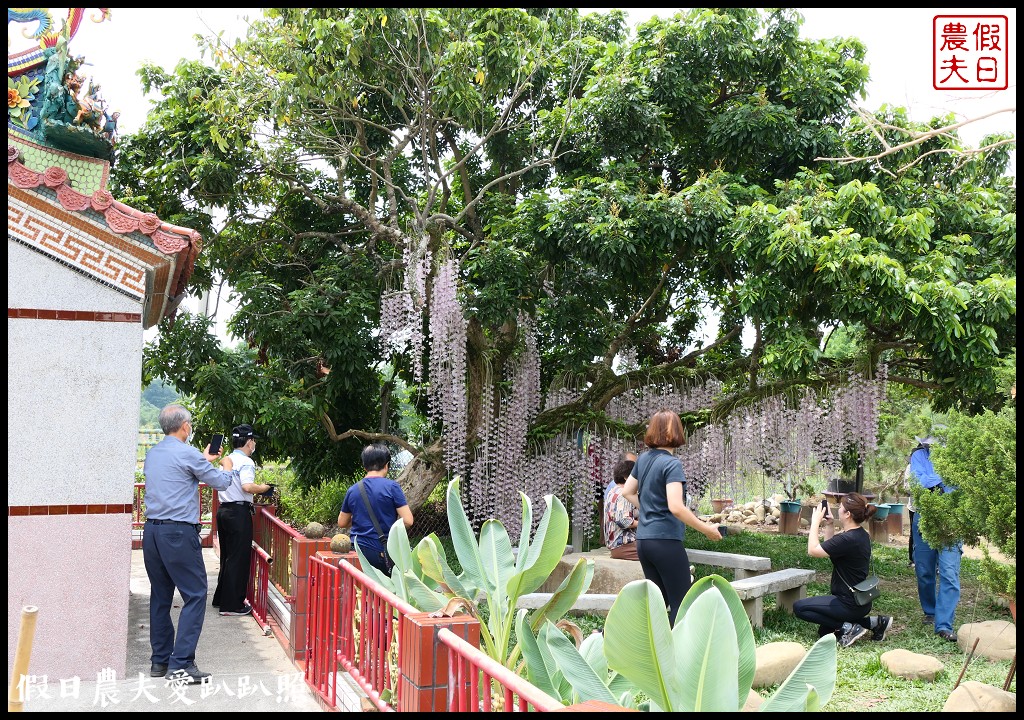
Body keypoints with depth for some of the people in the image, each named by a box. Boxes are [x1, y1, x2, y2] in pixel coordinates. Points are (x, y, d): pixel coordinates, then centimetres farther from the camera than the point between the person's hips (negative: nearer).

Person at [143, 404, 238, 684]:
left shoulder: (151, 454, 13)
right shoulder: (187, 453, -9)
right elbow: (220, 482, 0)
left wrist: (203, 460, 42)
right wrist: (231, 470, 21)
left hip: (152, 532, 8)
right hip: (179, 534, -8)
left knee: (160, 596, 14)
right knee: (195, 595, -3)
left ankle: (160, 661, 20)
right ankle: (180, 664, -8)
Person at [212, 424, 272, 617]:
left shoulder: (226, 460, 14)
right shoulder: (246, 462, -12)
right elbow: (247, 486, -25)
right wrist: (263, 488, -8)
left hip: (223, 509, 9)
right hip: (239, 512, -9)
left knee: (227, 556, 18)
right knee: (239, 558, -2)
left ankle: (221, 598, 27)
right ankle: (232, 604, 1)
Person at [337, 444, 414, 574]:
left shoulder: (353, 490, 5)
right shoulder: (392, 487, -7)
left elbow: (342, 523, 15)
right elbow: (408, 521, -11)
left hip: (357, 550, 4)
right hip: (383, 553, -4)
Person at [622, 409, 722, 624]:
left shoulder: (643, 459, 9)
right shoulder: (671, 464, -14)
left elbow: (627, 492, 21)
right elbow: (676, 507, -24)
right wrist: (707, 529, -16)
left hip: (643, 540, 8)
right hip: (665, 540, -8)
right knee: (682, 603, 2)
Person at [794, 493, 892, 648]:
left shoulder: (848, 539, -27)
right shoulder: (861, 535, 5)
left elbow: (813, 550, -21)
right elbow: (829, 549, 18)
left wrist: (815, 522, -12)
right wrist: (829, 524, 9)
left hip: (850, 604, -10)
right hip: (861, 600, 10)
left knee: (799, 607, -5)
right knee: (824, 632, 22)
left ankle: (847, 627, -6)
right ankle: (873, 622, 13)